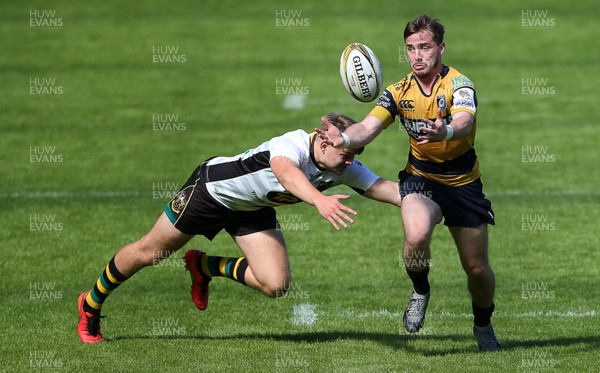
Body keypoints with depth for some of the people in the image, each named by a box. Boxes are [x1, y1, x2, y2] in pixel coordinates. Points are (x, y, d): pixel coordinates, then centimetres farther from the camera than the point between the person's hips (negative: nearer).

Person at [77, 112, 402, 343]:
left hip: (252, 211, 6)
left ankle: (205, 266, 19)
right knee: (149, 253, 6)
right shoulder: (293, 145, -40)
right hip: (211, 189, -6)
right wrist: (319, 200, -80)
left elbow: (382, 188, -14)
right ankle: (91, 305, 32)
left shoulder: (344, 168, -18)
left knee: (275, 285, -9)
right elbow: (285, 171, -62)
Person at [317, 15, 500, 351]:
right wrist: (343, 139, -40)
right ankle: (420, 291, -1)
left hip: (463, 182, -1)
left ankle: (483, 325, 34)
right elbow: (368, 128, -17)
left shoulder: (459, 85, -19)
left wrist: (446, 131, -63)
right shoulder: (399, 92, -6)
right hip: (421, 178, 1)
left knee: (477, 269, 3)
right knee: (417, 236, -32)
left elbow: (463, 122, -39)